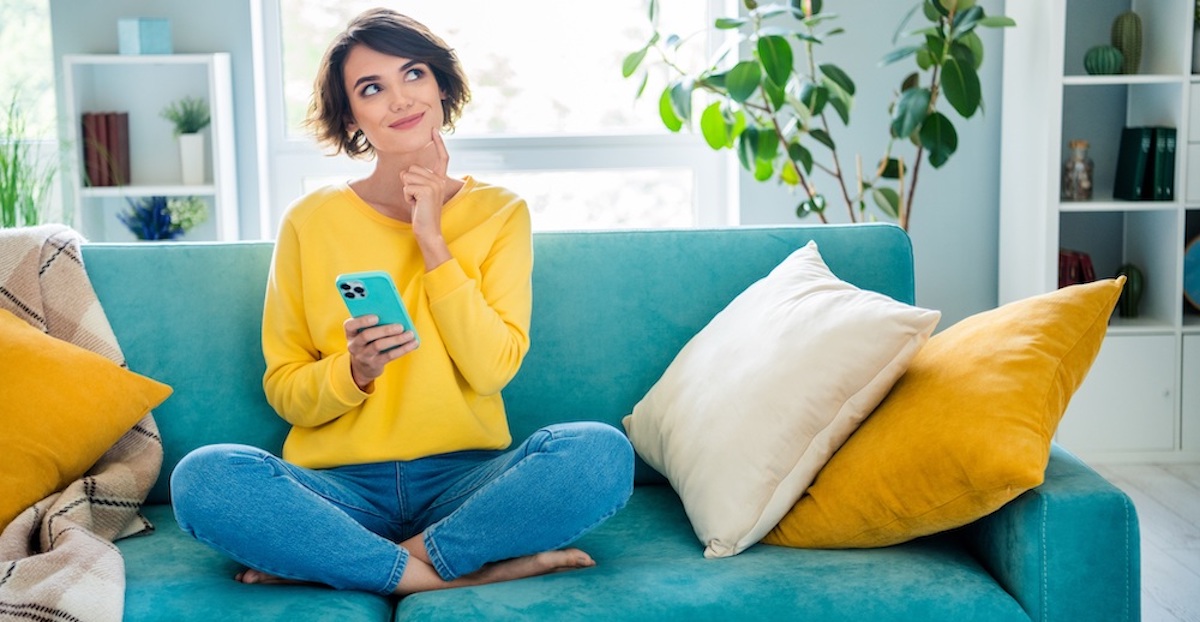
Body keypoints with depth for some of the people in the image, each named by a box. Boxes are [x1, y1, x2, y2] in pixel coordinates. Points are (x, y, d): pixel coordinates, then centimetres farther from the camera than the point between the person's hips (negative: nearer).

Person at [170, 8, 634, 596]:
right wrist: (353, 371, -16)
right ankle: (468, 572, -21)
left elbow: (493, 368, -6)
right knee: (201, 476, -28)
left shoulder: (499, 213, 5)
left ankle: (324, 561, -18)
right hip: (340, 485, 0)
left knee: (602, 452, -28)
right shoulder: (311, 221, 3)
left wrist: (432, 239, -9)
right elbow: (283, 391, 4)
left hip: (464, 480, 1)